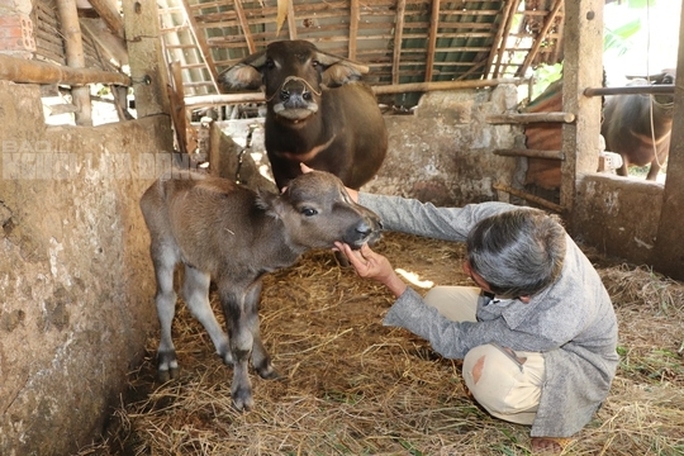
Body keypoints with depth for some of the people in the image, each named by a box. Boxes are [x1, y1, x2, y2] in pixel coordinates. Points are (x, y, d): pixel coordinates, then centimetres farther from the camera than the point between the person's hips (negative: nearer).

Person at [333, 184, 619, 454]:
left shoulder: (560, 318, -43)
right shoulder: (496, 217, -33)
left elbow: (456, 340, -31)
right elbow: (429, 217, -18)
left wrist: (389, 279, -35)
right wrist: (354, 200, -28)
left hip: (577, 360, -6)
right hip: (528, 318, 6)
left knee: (485, 366, -35)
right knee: (438, 301, -6)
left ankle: (552, 417, 0)